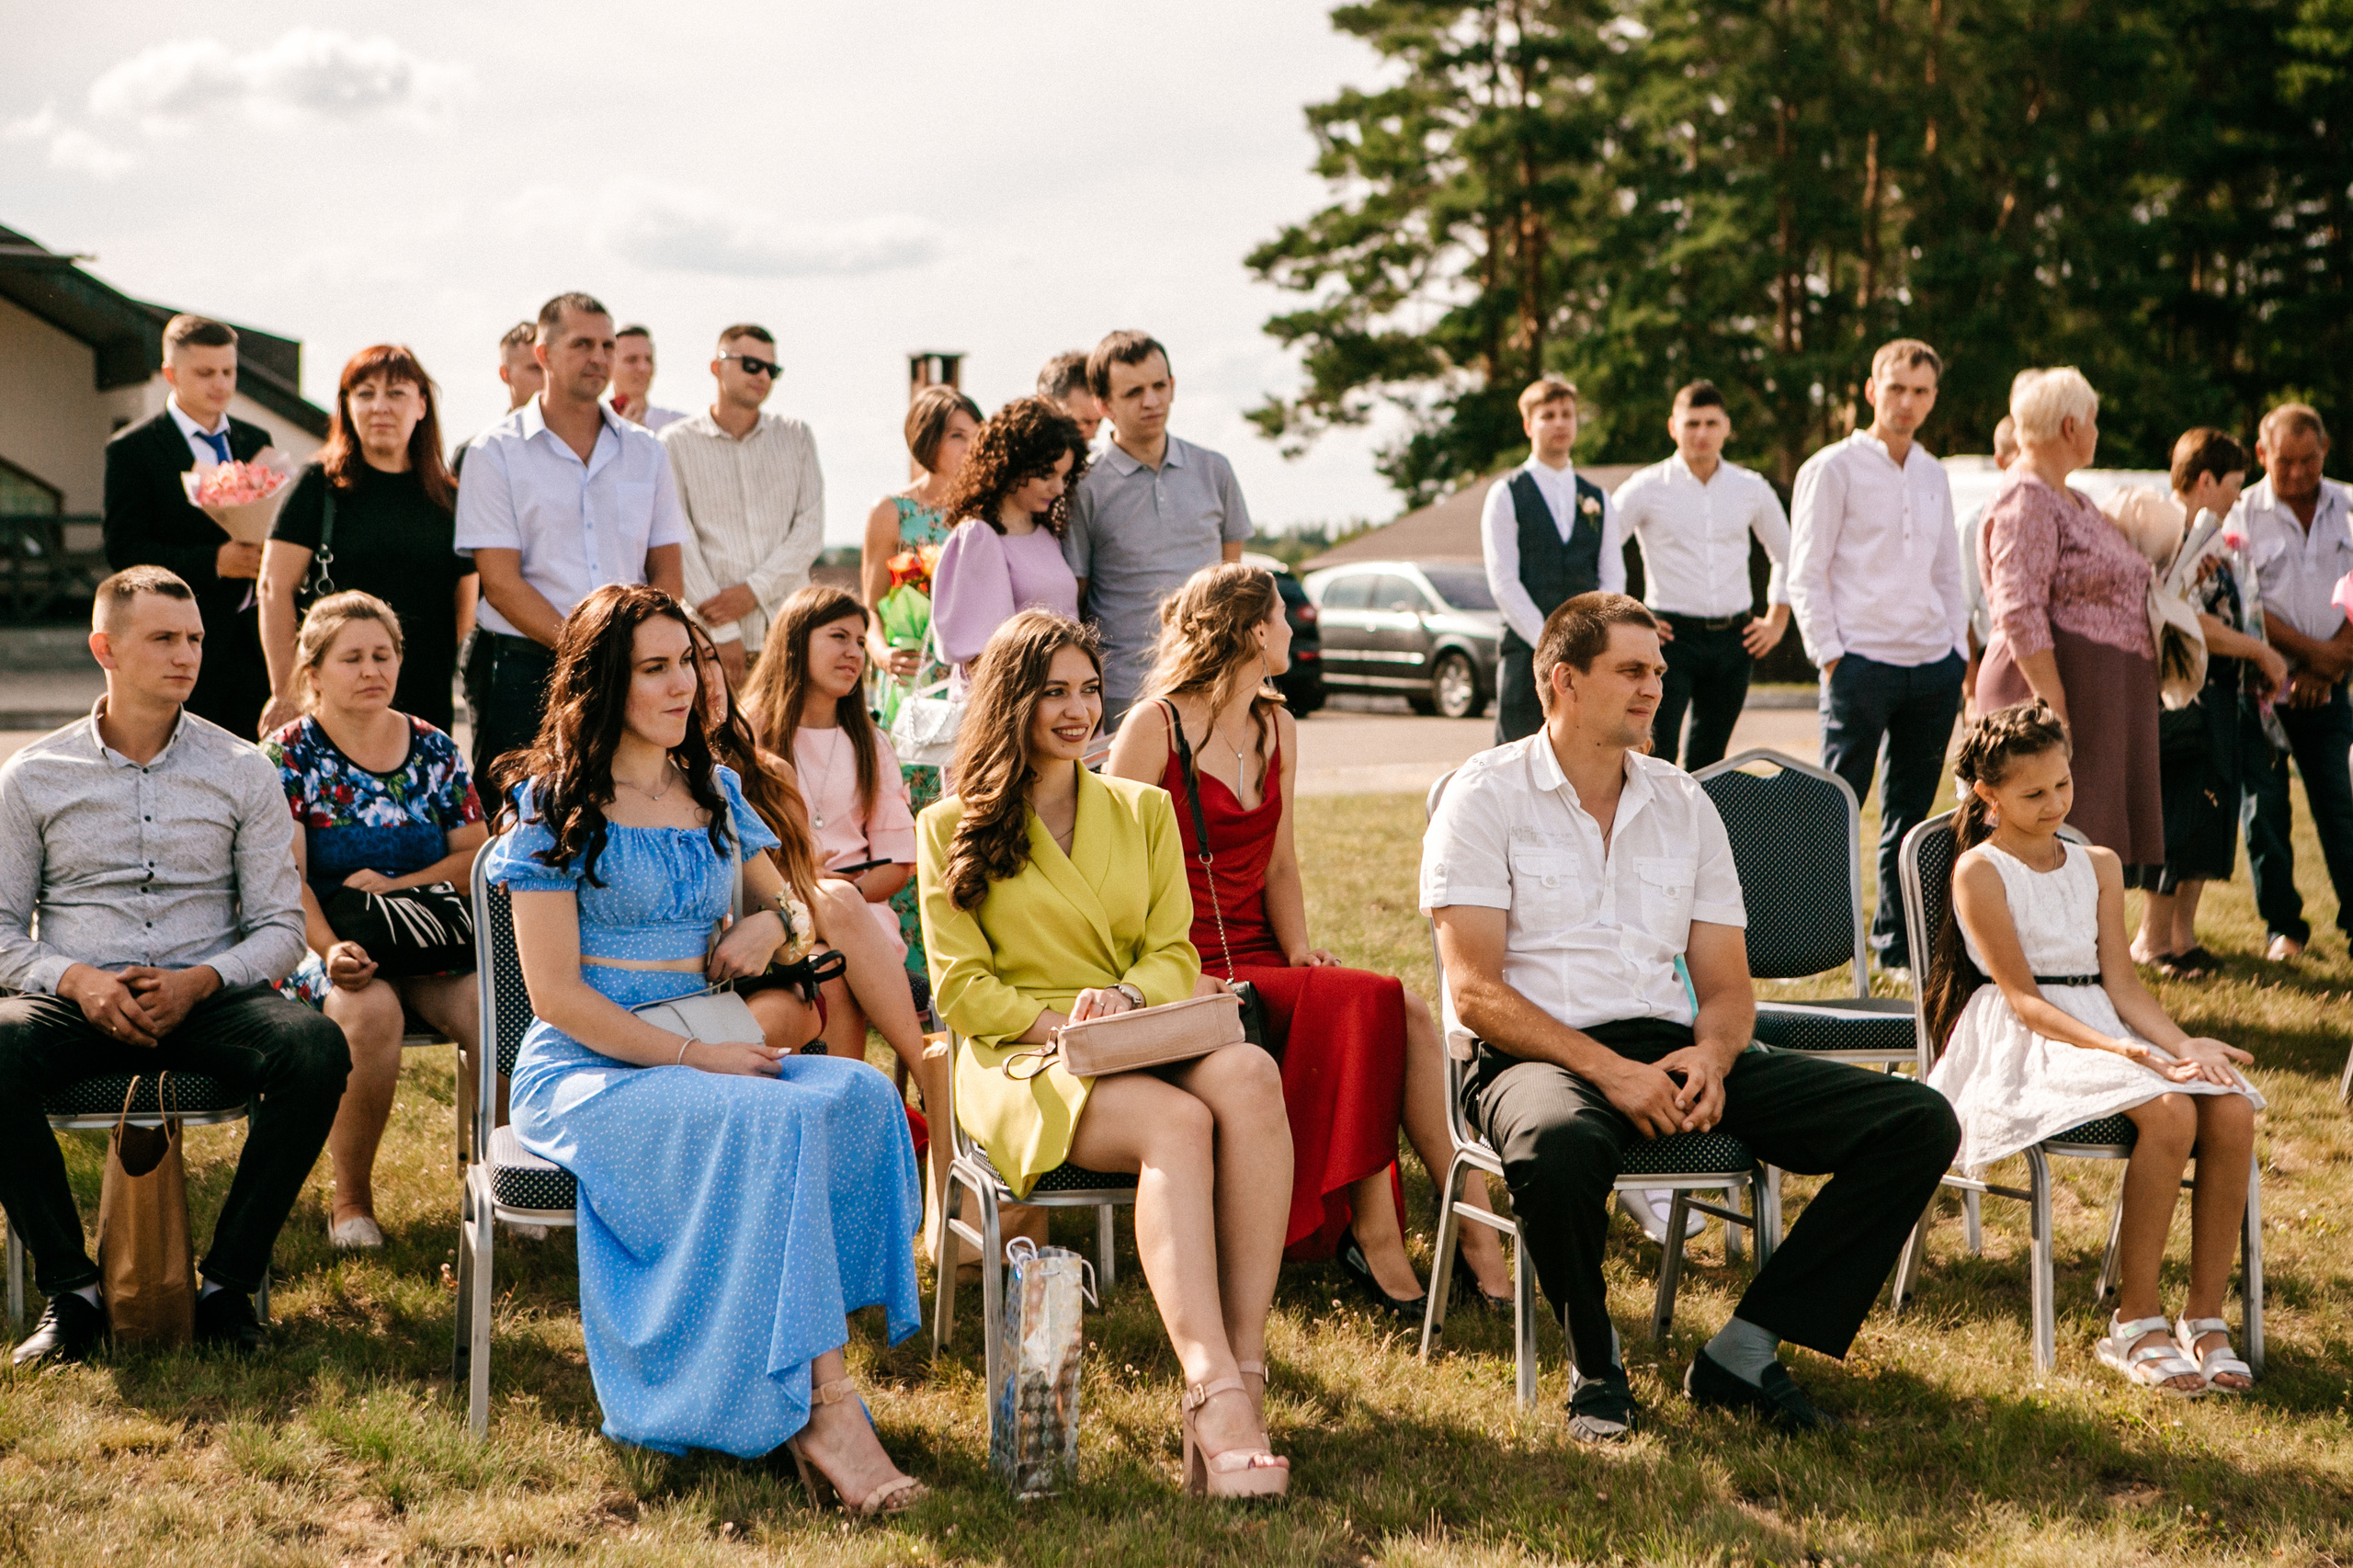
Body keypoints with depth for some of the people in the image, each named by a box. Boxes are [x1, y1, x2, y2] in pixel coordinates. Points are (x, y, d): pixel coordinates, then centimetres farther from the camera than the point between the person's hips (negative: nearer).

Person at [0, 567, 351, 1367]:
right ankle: (69, 1287, -20)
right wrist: (77, 980, -13)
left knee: (316, 1050, -31)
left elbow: (280, 927, 6)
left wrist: (200, 983, -14)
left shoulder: (243, 772, 9)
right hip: (79, 999, 0)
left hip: (209, 996, 1)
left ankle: (229, 1280, -18)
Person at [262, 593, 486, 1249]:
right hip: (329, 943, -3)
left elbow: (475, 855, 10)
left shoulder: (434, 749, 12)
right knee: (371, 1010, -37)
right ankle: (351, 1199, -20)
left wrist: (397, 886, -9)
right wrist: (330, 949, -27)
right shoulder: (289, 755, 1)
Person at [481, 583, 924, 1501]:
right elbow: (555, 994, -8)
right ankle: (822, 1407, -33)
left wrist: (773, 920, 4)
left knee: (861, 1095, -25)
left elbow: (790, 902, 30)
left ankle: (807, 1394, -29)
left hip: (711, 1054, 6)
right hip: (584, 1072, -6)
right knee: (776, 1122, -33)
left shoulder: (714, 791, 16)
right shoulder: (556, 806, -2)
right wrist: (694, 1060, -16)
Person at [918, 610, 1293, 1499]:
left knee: (1249, 1078, -35)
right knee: (1177, 1123, -37)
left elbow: (1172, 954, 12)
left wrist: (1128, 998, -11)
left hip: (1151, 1045, 3)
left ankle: (1241, 1373, -40)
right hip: (1020, 1063, -3)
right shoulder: (952, 828, 11)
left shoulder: (1143, 811, 21)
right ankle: (1217, 1397, -49)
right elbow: (962, 989, 3)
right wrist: (1061, 1024, -14)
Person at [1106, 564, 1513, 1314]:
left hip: (1257, 964, 6)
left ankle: (1473, 1216, -24)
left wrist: (1299, 950, 1)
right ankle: (1375, 1231, -23)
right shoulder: (1154, 726, -4)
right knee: (1369, 1000, -27)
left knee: (1405, 1012, -22)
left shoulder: (1276, 729, 18)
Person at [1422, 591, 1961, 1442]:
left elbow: (1727, 986, 16)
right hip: (1539, 1054, -5)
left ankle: (1744, 1349, -9)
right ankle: (1596, 1365, -14)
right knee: (1557, 1145, -44)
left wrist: (1709, 1056, -8)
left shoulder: (1684, 804, 18)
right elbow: (1475, 990, -8)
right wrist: (1608, 1069, -19)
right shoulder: (1488, 794, 1)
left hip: (1674, 1049, 6)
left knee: (1918, 1121, -12)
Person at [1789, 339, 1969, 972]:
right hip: (1862, 662, -6)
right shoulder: (1833, 468, -3)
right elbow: (1805, 575, -5)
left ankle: (1897, 944, 16)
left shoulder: (1934, 475, 16)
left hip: (1934, 667, 6)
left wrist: (1958, 652, 11)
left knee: (1911, 814, 9)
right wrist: (1831, 656, -11)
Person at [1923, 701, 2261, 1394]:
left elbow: (2121, 982, 8)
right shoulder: (1980, 871, -2)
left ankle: (2206, 1319, -17)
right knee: (2169, 1113, -33)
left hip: (2104, 1027, 6)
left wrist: (2181, 1043, -12)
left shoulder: (2097, 866, 17)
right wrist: (2125, 1053, -23)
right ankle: (2134, 1323, -23)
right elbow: (2023, 998, -10)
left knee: (2232, 1111, -23)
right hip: (2026, 1045, -6)